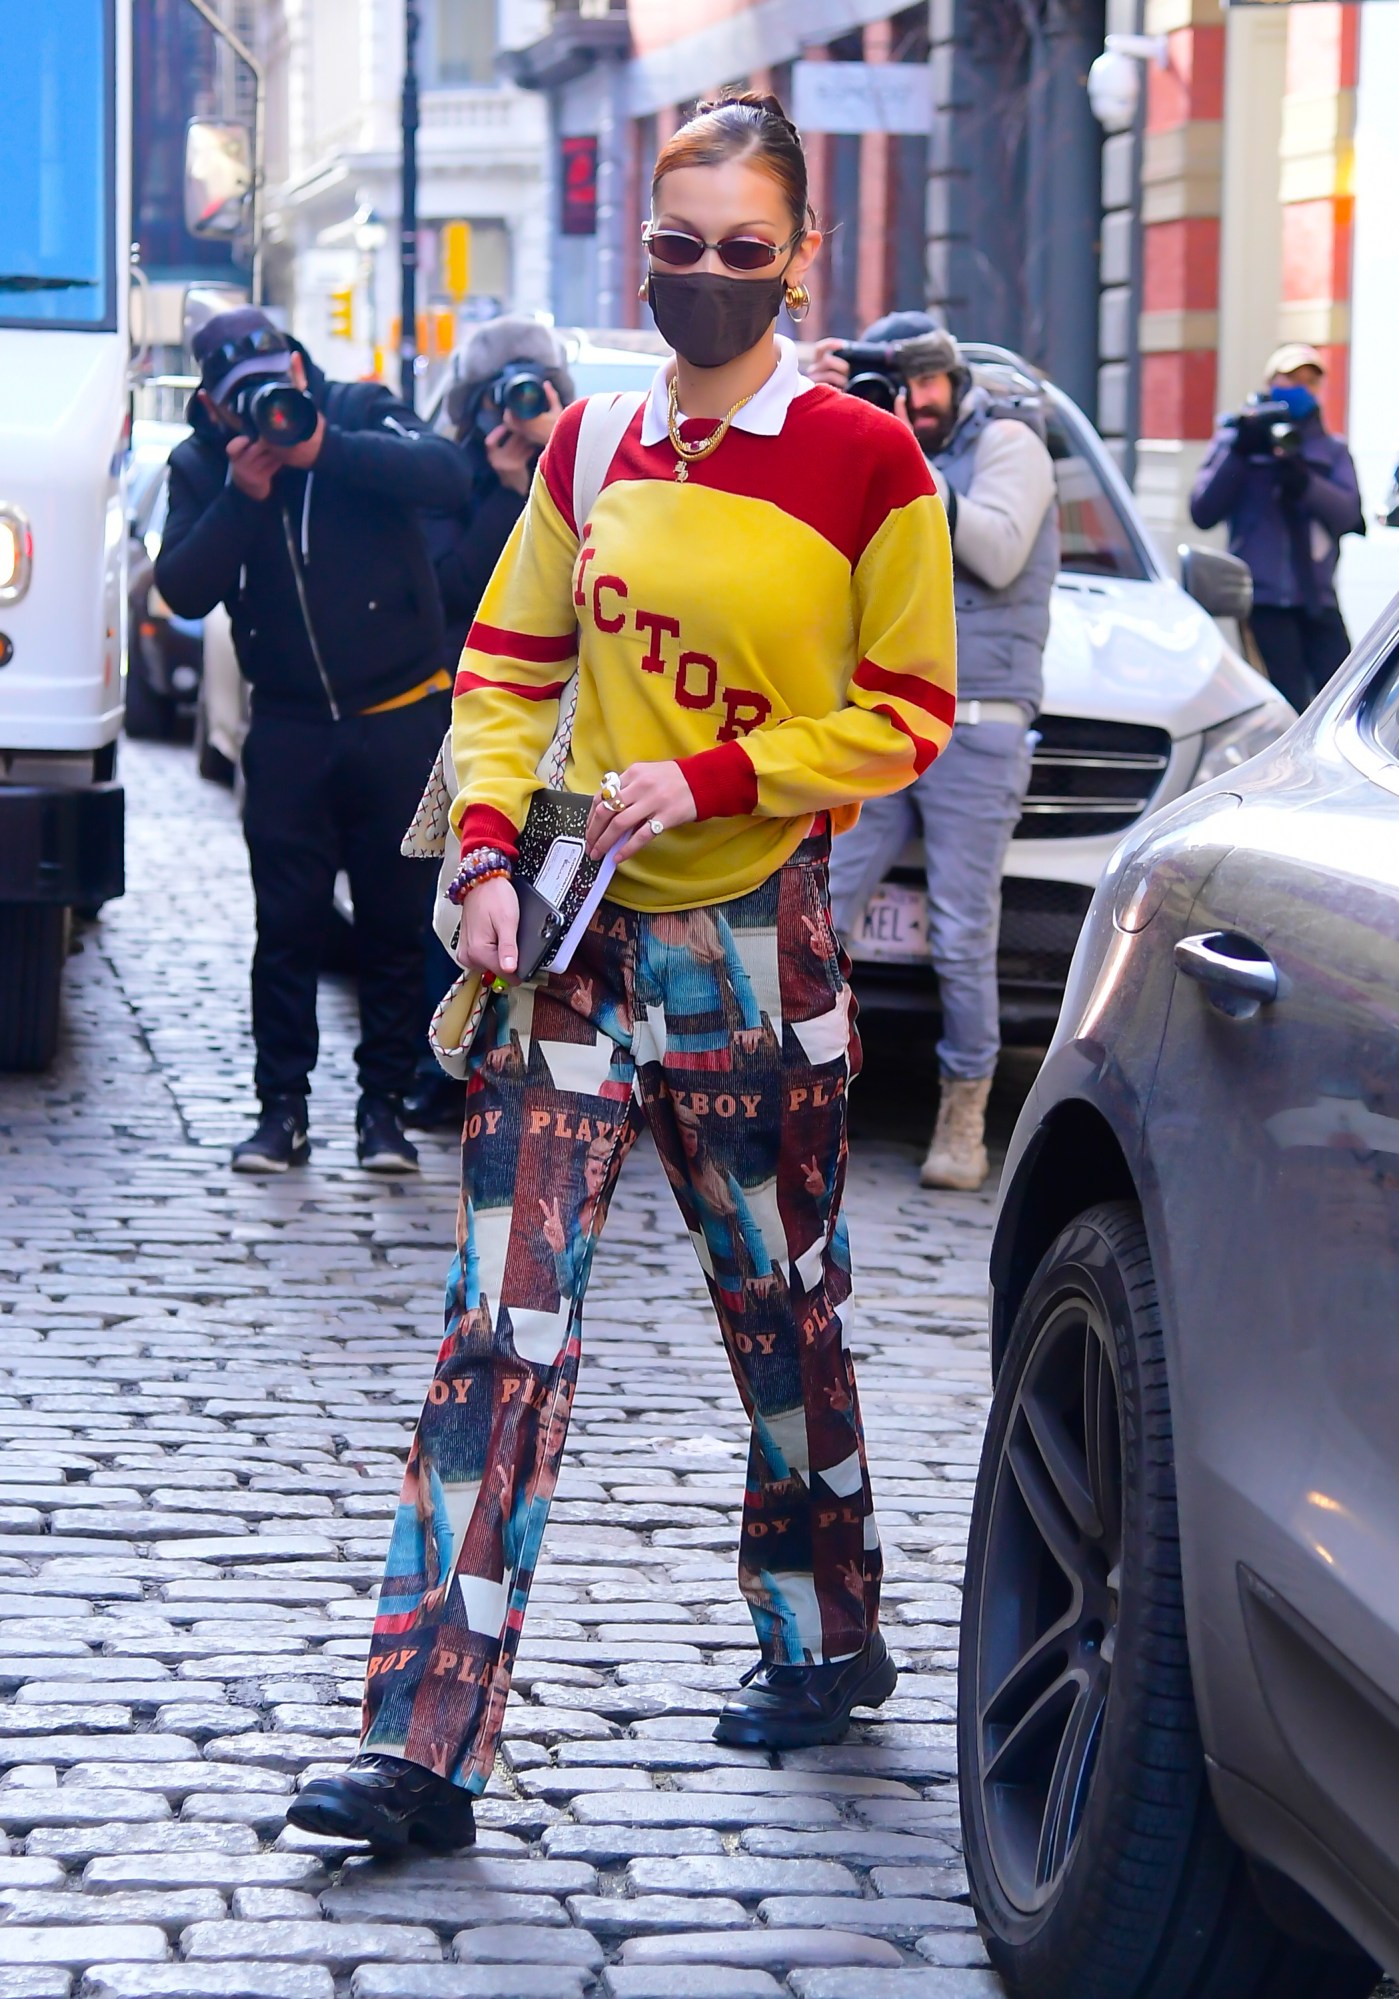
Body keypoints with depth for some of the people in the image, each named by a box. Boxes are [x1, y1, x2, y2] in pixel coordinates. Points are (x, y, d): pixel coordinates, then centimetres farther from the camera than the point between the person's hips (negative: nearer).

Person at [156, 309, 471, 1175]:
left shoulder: (361, 415, -4)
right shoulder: (203, 467, 1)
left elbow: (448, 473, -23)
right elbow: (183, 590, -10)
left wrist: (324, 450, -30)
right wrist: (242, 497, -22)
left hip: (399, 718, -1)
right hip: (290, 725, 1)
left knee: (396, 924, 3)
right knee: (287, 925, -1)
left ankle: (385, 1105, 11)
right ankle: (283, 1110, 6)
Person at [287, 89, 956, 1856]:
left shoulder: (866, 467, -6)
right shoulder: (589, 455, 7)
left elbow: (906, 711, -4)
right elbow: (508, 663, 15)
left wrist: (705, 779, -14)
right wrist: (486, 845, -1)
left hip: (751, 944, -3)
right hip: (577, 931, 3)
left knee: (780, 1308, 13)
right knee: (502, 1328, -6)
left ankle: (830, 1640, 37)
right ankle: (426, 1746, -8)